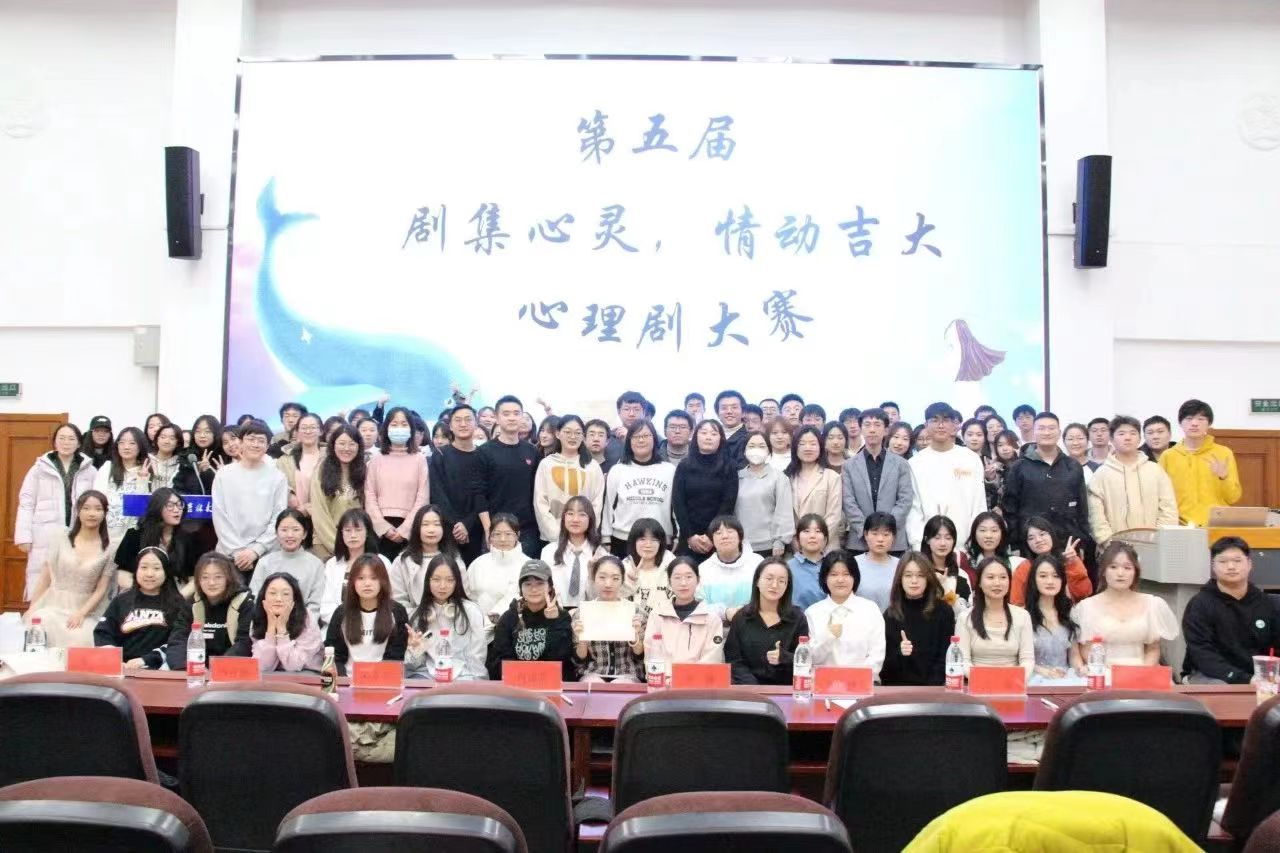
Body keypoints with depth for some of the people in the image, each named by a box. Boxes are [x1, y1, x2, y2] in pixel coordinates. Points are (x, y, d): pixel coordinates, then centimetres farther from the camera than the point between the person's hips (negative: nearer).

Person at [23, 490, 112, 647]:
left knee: (79, 642, -30)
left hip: (86, 612, -1)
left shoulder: (108, 550, 1)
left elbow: (101, 590, 0)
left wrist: (81, 614, -14)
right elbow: (45, 578, 5)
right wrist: (31, 608, -6)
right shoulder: (60, 540, 4)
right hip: (53, 606, 1)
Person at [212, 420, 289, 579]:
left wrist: (256, 549, -10)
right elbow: (219, 517, 1)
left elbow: (279, 519, -1)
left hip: (266, 555, -1)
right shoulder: (224, 475, 4)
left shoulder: (277, 477, 2)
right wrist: (236, 551, -7)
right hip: (229, 555, 1)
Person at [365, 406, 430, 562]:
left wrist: (404, 529, -9)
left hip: (409, 529, -1)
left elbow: (423, 498, 0)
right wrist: (385, 527, -8)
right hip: (380, 528, 1)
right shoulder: (376, 460, 10)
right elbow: (369, 496, 4)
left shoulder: (419, 459, 6)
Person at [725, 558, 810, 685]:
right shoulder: (741, 617, 7)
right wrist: (754, 689, -13)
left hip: (785, 689, 0)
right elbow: (734, 661, 2)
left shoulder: (797, 617, 6)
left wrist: (784, 658, -17)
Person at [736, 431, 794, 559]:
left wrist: (780, 541, -9)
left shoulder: (778, 477, 1)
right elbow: (730, 509, 12)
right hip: (740, 545, 3)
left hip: (768, 546, -3)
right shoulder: (738, 477, 10)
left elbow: (783, 512, -3)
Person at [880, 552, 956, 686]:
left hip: (932, 688, -1)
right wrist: (899, 653, -15)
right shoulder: (890, 614, 5)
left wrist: (931, 687, -12)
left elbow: (945, 657, 0)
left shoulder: (944, 611, 3)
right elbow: (884, 663, 4)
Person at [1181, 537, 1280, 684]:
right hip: (1210, 676, -4)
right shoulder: (1200, 604, -7)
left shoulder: (1265, 602, 9)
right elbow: (1203, 655, -16)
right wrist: (1244, 681, -27)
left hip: (1258, 676, 4)